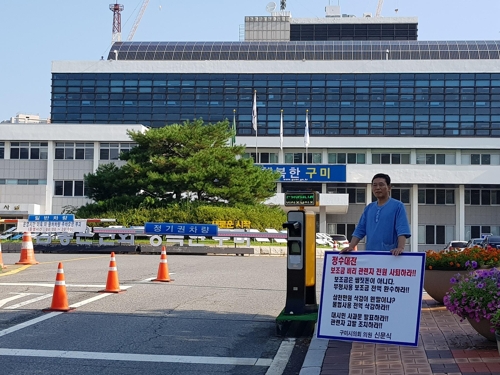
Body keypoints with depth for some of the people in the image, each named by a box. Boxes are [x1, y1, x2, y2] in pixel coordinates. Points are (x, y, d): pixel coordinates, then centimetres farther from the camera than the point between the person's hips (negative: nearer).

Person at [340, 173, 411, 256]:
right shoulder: (369, 208, 17)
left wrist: (401, 248, -27)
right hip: (370, 254, 5)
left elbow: (402, 230, -12)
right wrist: (351, 247, 0)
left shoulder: (397, 206, 0)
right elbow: (360, 230, 14)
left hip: (390, 255, -5)